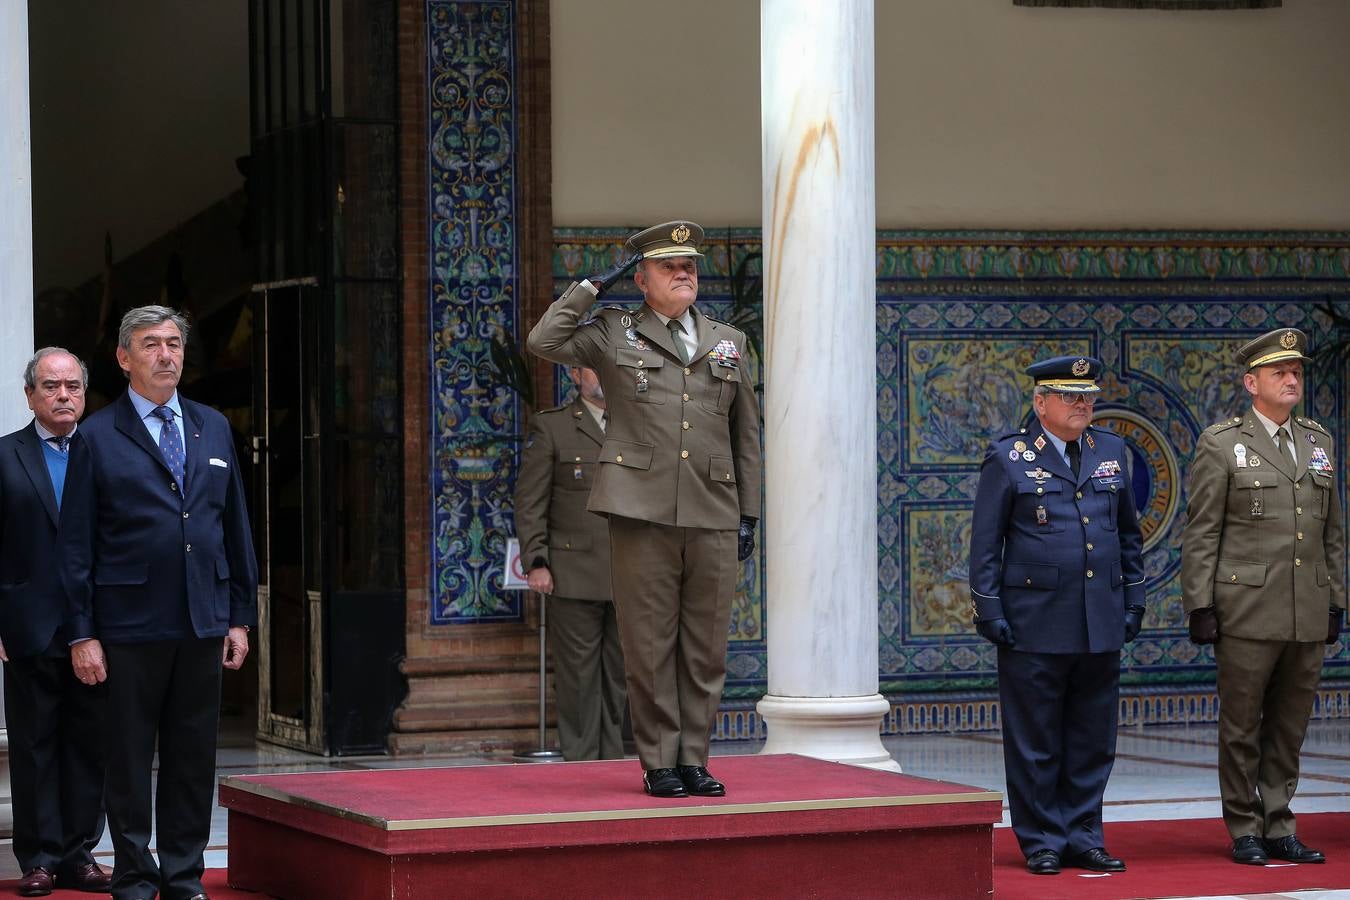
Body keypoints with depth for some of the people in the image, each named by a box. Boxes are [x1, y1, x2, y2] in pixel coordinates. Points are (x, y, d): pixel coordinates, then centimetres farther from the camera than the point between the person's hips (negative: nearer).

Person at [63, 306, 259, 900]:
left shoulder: (213, 428, 13)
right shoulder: (97, 438, -1)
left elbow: (235, 528, 15)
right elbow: (76, 544, -3)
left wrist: (241, 616, 10)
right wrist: (81, 633, -8)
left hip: (203, 626, 4)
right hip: (130, 626, -4)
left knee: (193, 757, 8)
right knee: (129, 760, 3)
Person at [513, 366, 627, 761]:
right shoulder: (550, 426, 4)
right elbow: (530, 501, 0)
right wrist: (536, 561, -9)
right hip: (574, 576, -3)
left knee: (620, 676, 6)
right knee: (578, 676, -4)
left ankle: (613, 761, 12)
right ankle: (580, 764, 0)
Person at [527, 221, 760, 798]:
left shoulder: (727, 343, 16)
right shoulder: (613, 334, 9)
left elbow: (746, 436, 18)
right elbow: (544, 342, -6)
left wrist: (748, 516, 12)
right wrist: (593, 286, -1)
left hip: (714, 518, 3)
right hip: (642, 512, -3)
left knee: (706, 649, 4)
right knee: (650, 647, -1)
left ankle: (693, 760, 11)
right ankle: (658, 764, 6)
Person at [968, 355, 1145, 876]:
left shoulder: (1112, 453, 12)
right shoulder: (1009, 458, -1)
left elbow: (1128, 535, 18)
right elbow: (985, 543, -2)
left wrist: (1133, 602, 12)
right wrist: (988, 612, -7)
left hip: (1102, 626, 4)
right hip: (1035, 625, -4)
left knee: (1093, 740, 7)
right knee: (1035, 742, 1)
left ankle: (1083, 838, 15)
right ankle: (1041, 842, 9)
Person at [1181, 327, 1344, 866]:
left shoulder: (1319, 443, 15)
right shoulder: (1221, 443, 0)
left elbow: (1332, 533, 18)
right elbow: (1200, 533, -3)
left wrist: (1335, 601, 12)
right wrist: (1199, 606, -8)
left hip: (1308, 615, 5)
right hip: (1247, 611, -4)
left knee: (1290, 726, 7)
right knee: (1241, 726, 1)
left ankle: (1278, 828, 15)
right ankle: (1245, 831, 9)